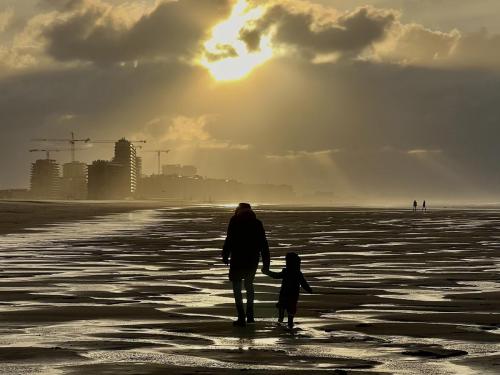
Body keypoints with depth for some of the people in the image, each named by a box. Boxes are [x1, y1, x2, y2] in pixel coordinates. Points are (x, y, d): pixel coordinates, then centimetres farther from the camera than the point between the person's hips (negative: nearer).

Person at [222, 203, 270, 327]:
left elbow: (229, 240, -11)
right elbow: (264, 244, 7)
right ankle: (250, 315, 23)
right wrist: (266, 262, 11)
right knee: (249, 284, 24)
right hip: (253, 260, 4)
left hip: (237, 260, -4)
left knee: (237, 287, 5)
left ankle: (241, 318, -4)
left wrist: (225, 256, -2)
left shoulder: (235, 221, -3)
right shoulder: (257, 223, 8)